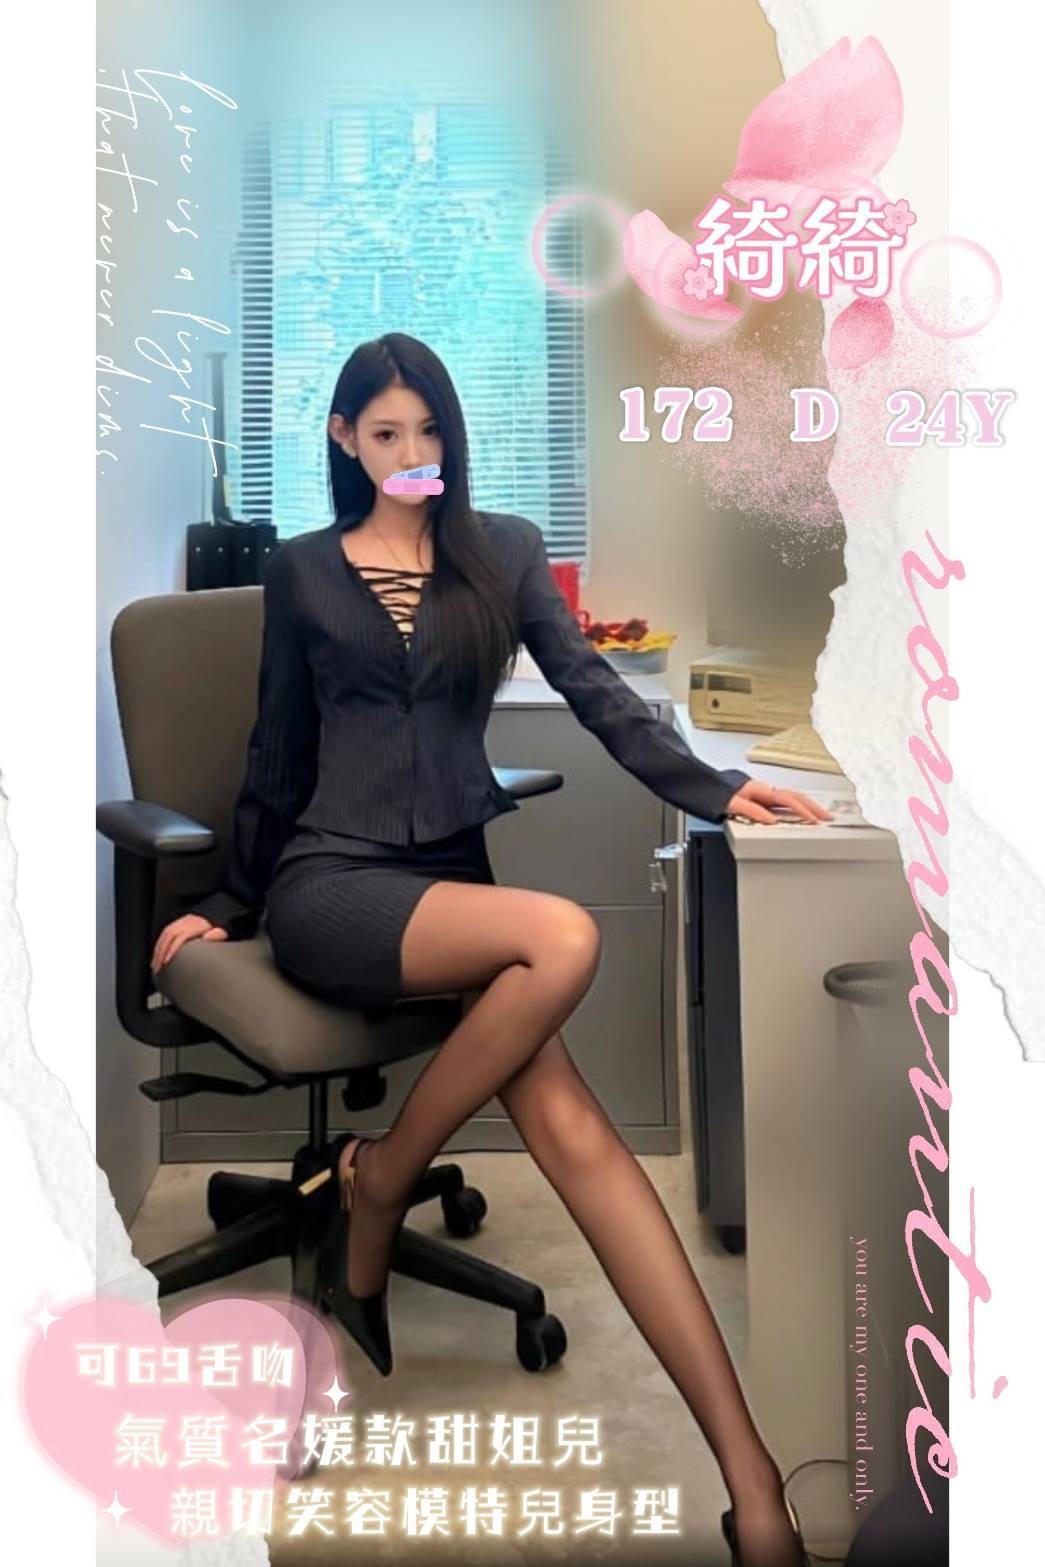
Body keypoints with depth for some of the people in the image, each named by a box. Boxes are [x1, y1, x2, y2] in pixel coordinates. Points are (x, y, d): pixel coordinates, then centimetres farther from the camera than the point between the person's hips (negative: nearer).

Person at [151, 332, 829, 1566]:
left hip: (451, 882, 2)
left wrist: (711, 790, -11)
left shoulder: (504, 551, 13)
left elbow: (593, 691, 3)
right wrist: (230, 903, 18)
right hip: (330, 886, -2)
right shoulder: (303, 571, 10)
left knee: (573, 1132, -22)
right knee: (565, 938, -33)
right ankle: (382, 1179, -11)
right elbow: (278, 755, 15)